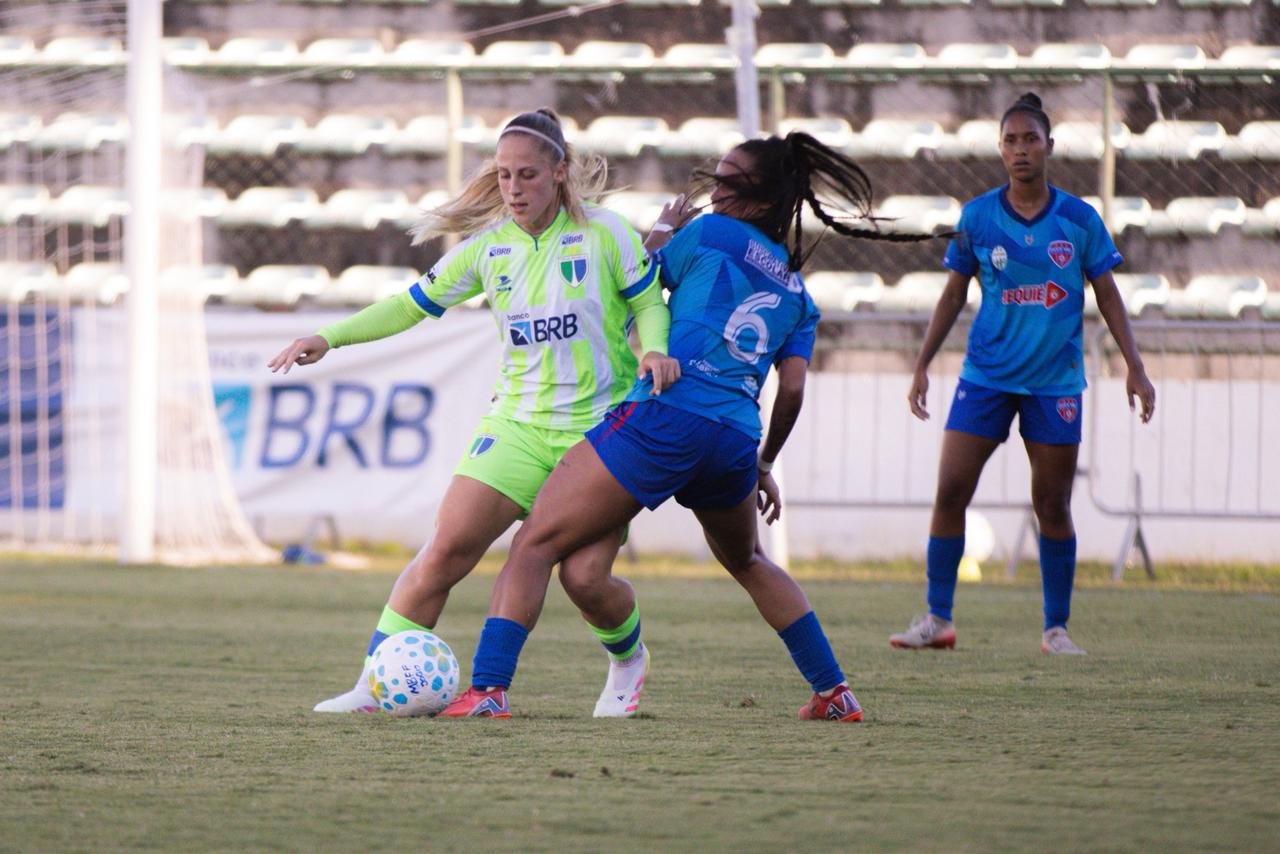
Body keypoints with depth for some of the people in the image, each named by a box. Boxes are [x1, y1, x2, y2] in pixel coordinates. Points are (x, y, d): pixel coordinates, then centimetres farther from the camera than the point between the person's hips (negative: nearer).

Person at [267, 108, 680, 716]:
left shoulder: (603, 233, -6)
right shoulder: (488, 246, 3)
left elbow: (650, 303, 1)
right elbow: (413, 304, 9)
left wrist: (654, 350, -21)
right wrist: (329, 338, -1)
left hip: (602, 424, -3)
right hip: (518, 421, 3)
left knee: (585, 574, -13)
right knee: (447, 549, -11)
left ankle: (627, 662, 21)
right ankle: (376, 684, -7)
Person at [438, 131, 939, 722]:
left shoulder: (710, 234, 9)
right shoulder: (797, 295, 21)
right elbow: (791, 391, 16)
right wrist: (764, 465, 29)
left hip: (665, 413, -6)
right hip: (737, 440, 6)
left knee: (535, 543, -6)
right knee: (747, 562, 35)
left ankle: (488, 689, -22)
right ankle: (834, 692, 33)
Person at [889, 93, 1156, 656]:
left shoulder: (1079, 219, -1)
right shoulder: (977, 217, 0)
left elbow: (1107, 296, 7)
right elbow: (954, 294, 9)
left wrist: (1134, 368, 3)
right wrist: (922, 366, 5)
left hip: (1055, 381, 0)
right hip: (986, 373, 1)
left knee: (1052, 505, 2)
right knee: (950, 492, -7)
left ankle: (1056, 627, 12)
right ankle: (937, 619, 1)